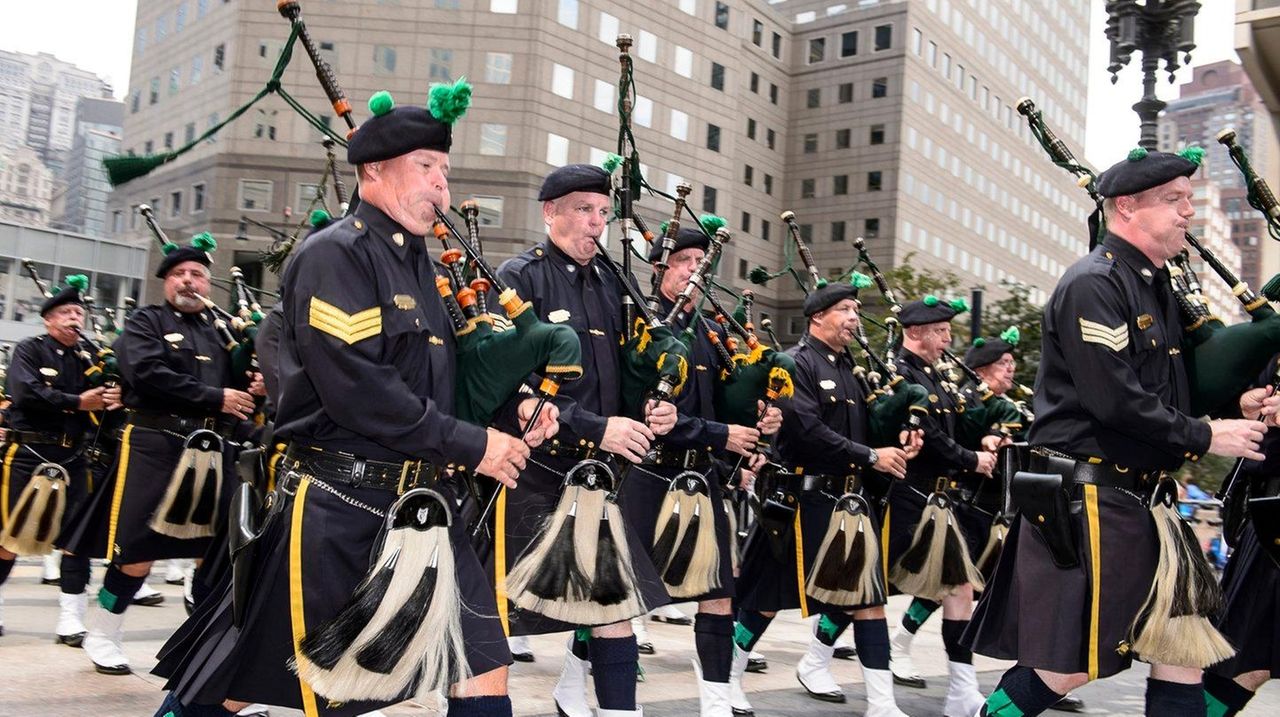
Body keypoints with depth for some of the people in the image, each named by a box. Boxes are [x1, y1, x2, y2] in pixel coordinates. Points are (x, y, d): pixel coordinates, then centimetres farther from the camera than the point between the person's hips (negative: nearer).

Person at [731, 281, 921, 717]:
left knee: (867, 595, 5)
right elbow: (808, 430, -21)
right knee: (770, 594, 3)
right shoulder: (797, 363, -10)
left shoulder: (851, 369, 16)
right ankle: (728, 677, 23)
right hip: (806, 498, -7)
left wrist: (896, 443, -2)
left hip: (851, 500, 8)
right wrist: (870, 457, -18)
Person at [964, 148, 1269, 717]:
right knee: (1071, 665, -3)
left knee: (1185, 647, 9)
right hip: (1087, 497, -9)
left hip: (1142, 497, 9)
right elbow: (1114, 400, -21)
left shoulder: (1156, 286, 15)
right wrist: (1205, 437, -11)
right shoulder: (1093, 284, -14)